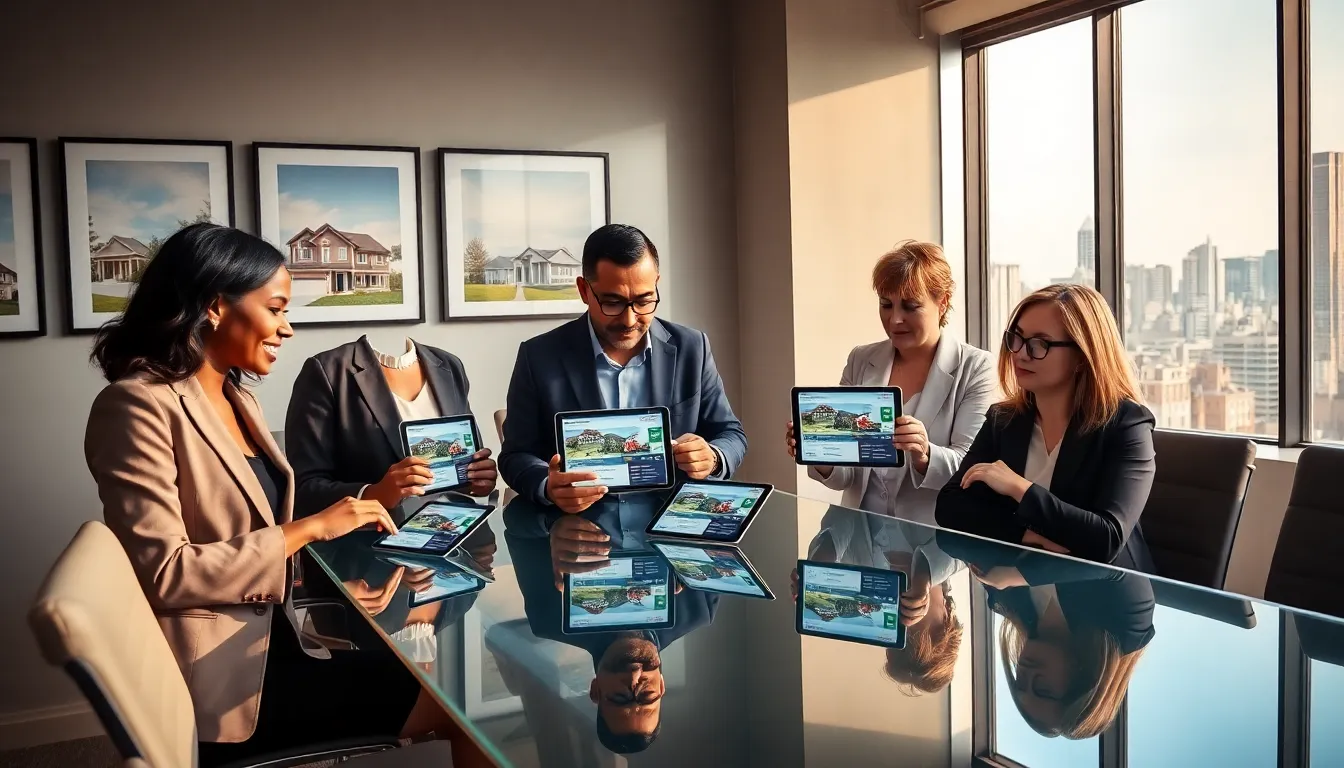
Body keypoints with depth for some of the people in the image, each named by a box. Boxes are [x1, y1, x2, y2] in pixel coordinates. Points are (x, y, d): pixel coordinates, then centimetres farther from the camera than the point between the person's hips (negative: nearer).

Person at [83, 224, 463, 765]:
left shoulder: (236, 397, 13)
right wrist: (306, 530, -17)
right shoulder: (139, 405, -13)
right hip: (218, 677, -8)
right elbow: (164, 572, -20)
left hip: (271, 644, 8)